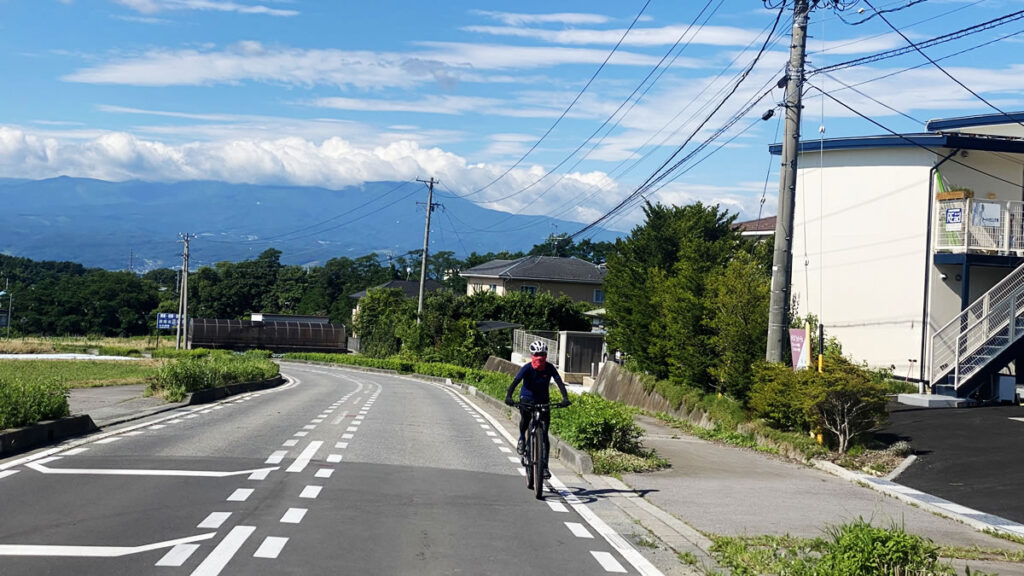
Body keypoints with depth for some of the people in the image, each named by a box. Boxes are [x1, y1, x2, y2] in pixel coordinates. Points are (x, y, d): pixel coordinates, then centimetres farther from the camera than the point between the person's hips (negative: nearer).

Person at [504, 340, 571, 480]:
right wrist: (508, 396, -46)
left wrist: (565, 398, -39)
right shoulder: (527, 368, -18)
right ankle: (522, 438, -2)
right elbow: (516, 381, -29)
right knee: (525, 415, -34)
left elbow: (559, 382, -22)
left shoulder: (549, 368, -14)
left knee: (544, 434, -6)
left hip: (543, 401, 1)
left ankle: (544, 466, -1)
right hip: (527, 399, -1)